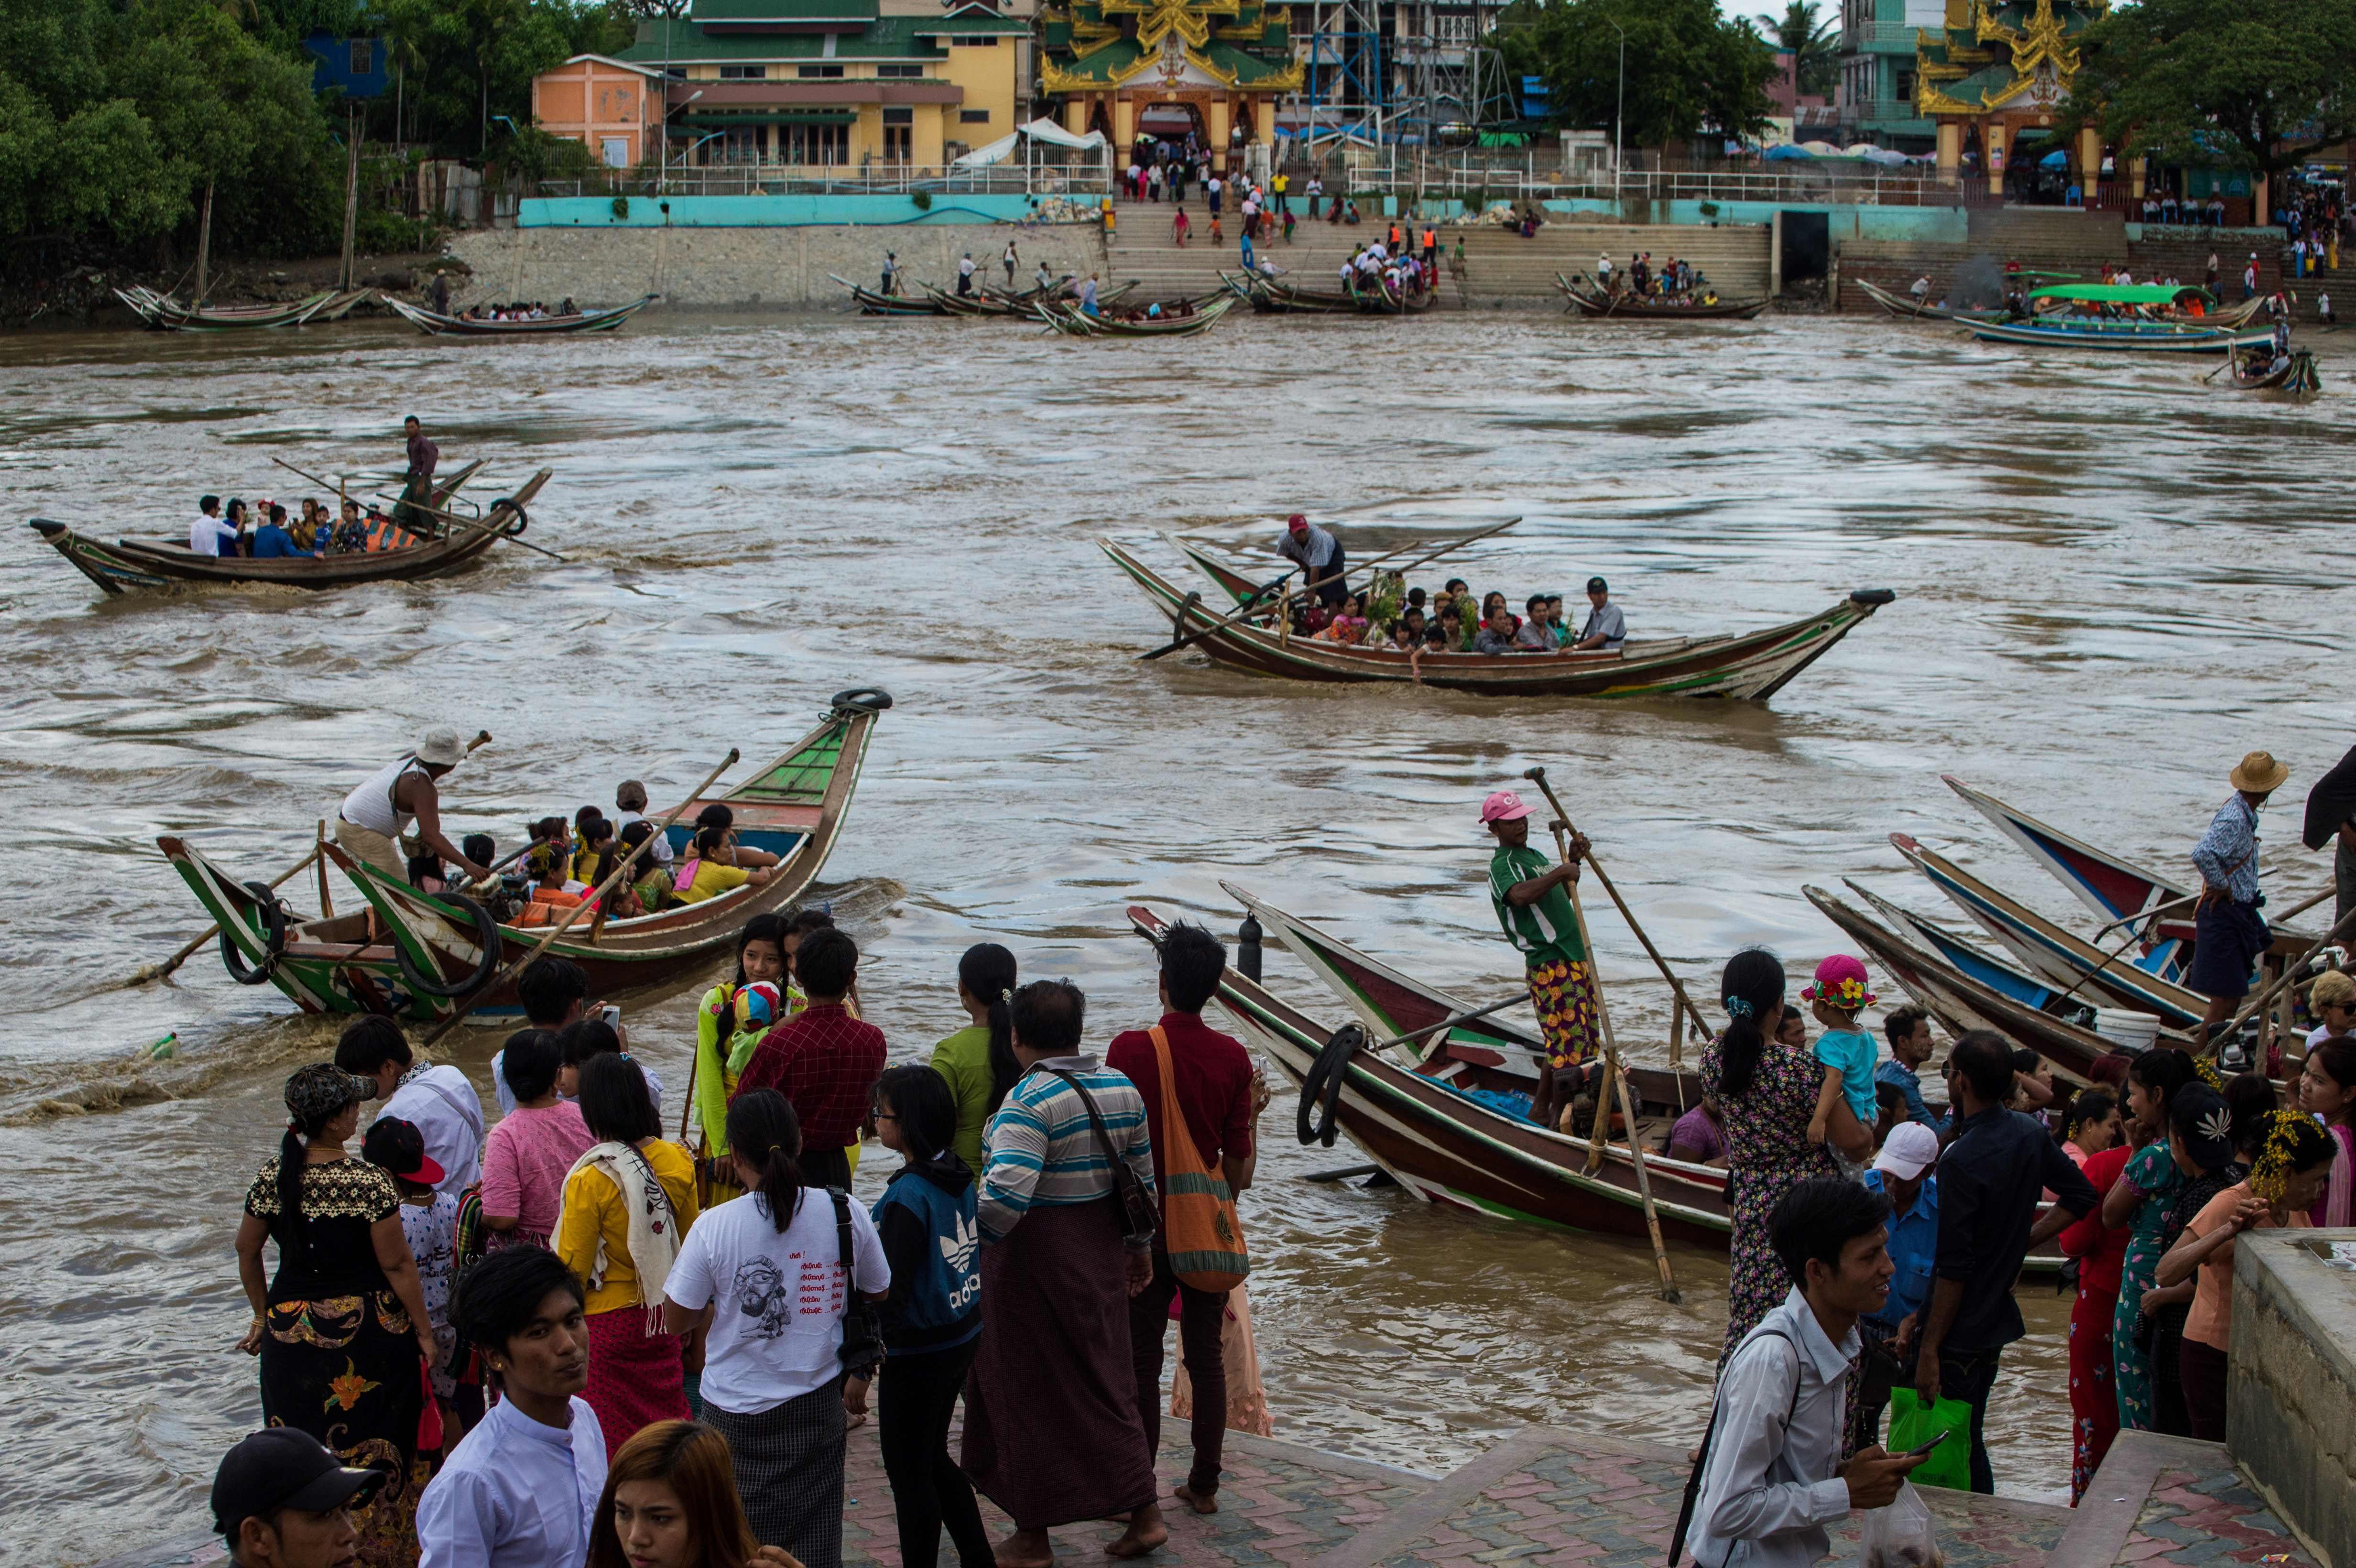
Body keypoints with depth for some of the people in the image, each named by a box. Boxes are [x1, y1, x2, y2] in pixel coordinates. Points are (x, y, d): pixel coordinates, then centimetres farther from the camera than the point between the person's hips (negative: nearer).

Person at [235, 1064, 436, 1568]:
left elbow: (246, 1252, 10)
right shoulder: (369, 1184, -17)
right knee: (369, 1450, 9)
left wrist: (264, 1314, 25)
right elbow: (397, 1266, -12)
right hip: (364, 1332, -4)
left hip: (290, 1330, 4)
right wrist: (424, 1333, -2)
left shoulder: (271, 1178, -2)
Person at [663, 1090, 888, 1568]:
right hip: (816, 1407, 2)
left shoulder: (714, 1227, -15)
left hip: (736, 1410, -2)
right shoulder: (845, 1214, -8)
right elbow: (877, 1292, 9)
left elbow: (676, 1320, -4)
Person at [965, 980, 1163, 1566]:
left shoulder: (1030, 1101, -21)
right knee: (1102, 1379, 18)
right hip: (1099, 1253, 7)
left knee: (1029, 1391, 5)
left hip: (1034, 1258, -7)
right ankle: (1143, 1513, 19)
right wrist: (1139, 1246, 23)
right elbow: (1142, 1178, 11)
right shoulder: (1121, 1089, 2)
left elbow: (1005, 1194, -32)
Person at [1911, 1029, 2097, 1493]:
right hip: (1998, 1320, 8)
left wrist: (1929, 1351, -17)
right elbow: (2080, 1197, 13)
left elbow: (1953, 1269, -21)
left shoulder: (1962, 1161, -22)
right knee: (1970, 1444, 19)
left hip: (1961, 1333, -8)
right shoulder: (2032, 1133, 1)